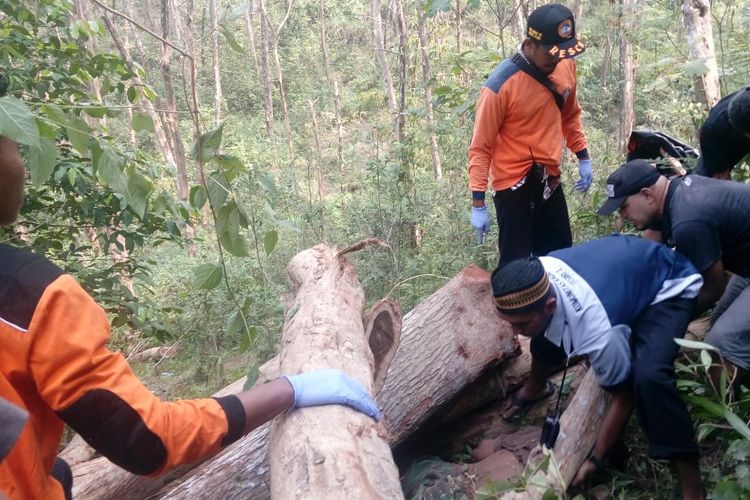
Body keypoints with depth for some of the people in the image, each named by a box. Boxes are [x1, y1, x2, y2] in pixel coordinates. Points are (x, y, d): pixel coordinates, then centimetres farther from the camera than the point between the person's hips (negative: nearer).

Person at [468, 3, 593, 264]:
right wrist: (478, 203, -14)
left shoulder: (566, 66, -1)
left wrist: (583, 157, 15)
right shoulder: (500, 86, -20)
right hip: (515, 184, -6)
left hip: (549, 180, 7)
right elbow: (480, 148, -14)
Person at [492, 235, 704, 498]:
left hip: (670, 286, -7)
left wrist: (594, 459, -16)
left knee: (648, 377, -33)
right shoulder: (534, 275, -26)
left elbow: (623, 396, -23)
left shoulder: (597, 330, -42)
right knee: (543, 334, 11)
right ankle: (534, 388, 44)